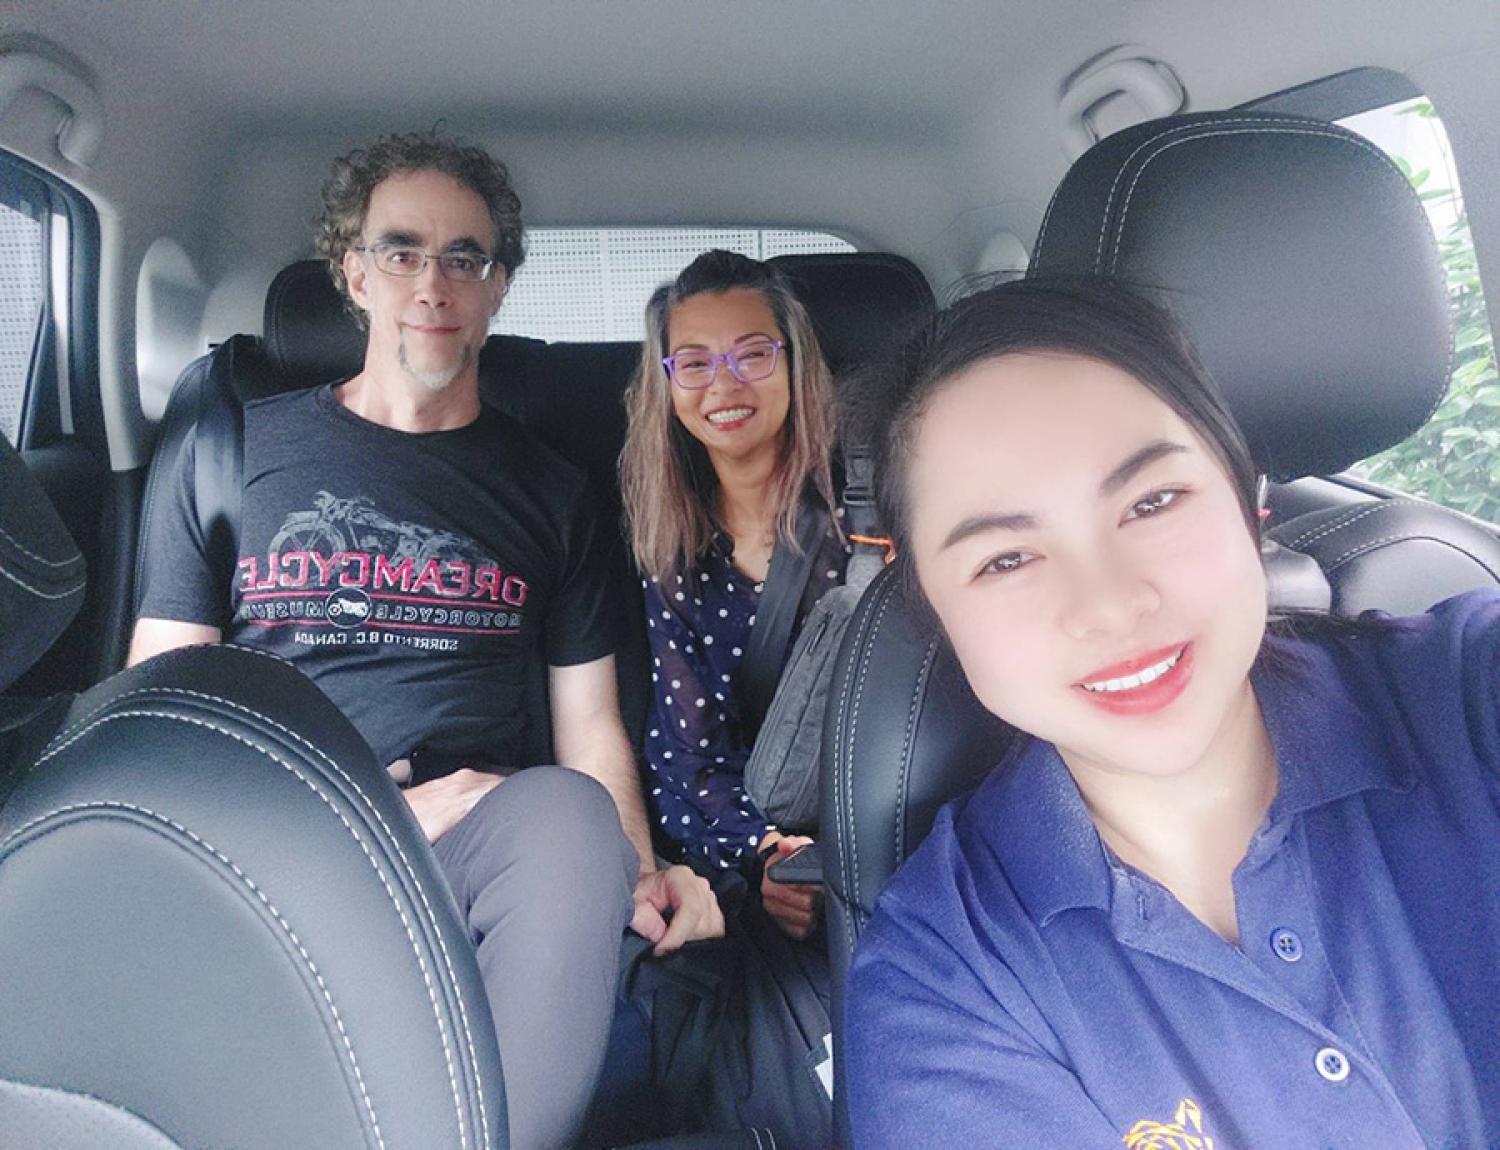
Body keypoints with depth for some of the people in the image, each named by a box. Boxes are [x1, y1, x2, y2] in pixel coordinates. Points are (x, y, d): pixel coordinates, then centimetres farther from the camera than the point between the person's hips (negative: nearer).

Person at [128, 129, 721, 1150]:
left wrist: (638, 871, -9)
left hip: (476, 853, 2)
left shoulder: (546, 490, 14)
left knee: (568, 810, -33)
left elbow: (590, 725, 11)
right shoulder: (238, 453, 11)